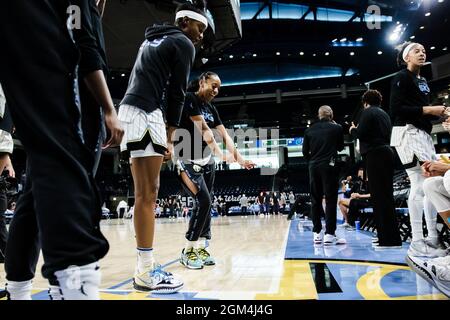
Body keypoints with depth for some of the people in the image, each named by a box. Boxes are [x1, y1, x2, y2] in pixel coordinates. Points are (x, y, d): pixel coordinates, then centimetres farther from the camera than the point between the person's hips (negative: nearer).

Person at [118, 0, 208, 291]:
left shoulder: (152, 39, 28)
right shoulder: (183, 44, 2)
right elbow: (177, 93, -3)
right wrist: (170, 138, 0)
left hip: (130, 109, 9)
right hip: (145, 113, -9)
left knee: (145, 194, 8)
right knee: (148, 194, -10)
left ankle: (145, 265, 13)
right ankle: (146, 273, -5)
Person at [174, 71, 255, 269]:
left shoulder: (211, 108, 12)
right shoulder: (189, 99, -11)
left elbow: (225, 135, 8)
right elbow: (203, 130, -20)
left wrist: (239, 158, -2)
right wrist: (221, 155, -26)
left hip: (206, 161, 8)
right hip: (188, 161, -8)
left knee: (206, 204, 6)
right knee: (203, 201, -15)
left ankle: (201, 248, 15)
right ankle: (188, 251, -2)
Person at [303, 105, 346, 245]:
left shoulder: (310, 130, 7)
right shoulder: (336, 128, 0)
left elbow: (305, 151, 6)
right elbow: (340, 147, 14)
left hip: (314, 167, 4)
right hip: (329, 166, -3)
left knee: (315, 200, 8)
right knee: (331, 200, -1)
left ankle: (317, 234, 12)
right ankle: (329, 234, -5)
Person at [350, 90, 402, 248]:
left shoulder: (367, 112, -4)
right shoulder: (384, 114, 22)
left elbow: (361, 134, -14)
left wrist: (352, 130, 8)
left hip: (375, 155, -9)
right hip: (386, 152, 9)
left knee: (379, 196, -9)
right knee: (386, 195, 12)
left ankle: (389, 239, -11)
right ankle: (391, 236, 19)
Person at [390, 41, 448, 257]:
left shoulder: (422, 81, 21)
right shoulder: (402, 78, -4)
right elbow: (396, 108, -16)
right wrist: (427, 110, -15)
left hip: (423, 134, 9)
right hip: (408, 133, -9)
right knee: (420, 185, -13)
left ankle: (433, 238, 14)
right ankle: (417, 243, -9)